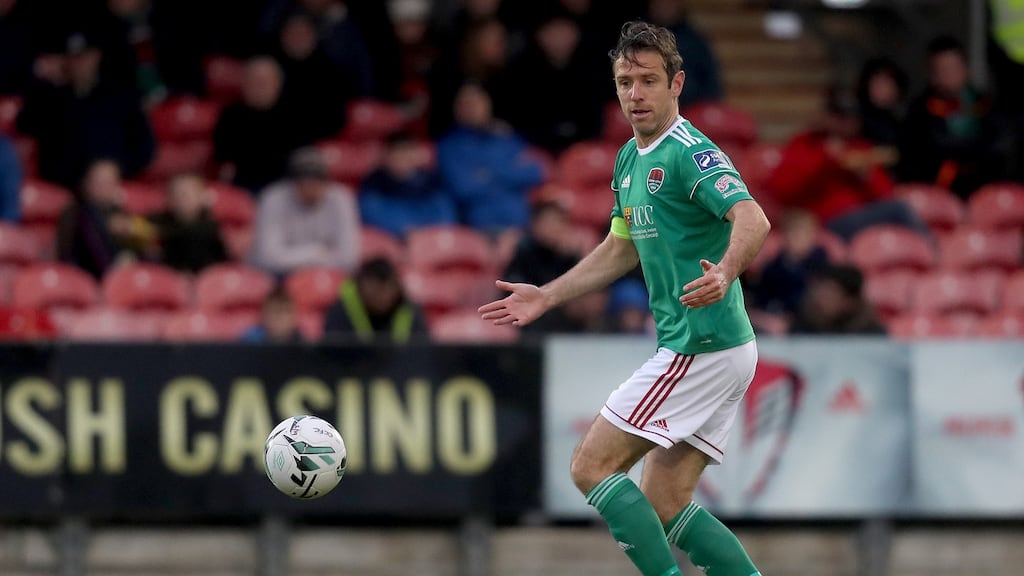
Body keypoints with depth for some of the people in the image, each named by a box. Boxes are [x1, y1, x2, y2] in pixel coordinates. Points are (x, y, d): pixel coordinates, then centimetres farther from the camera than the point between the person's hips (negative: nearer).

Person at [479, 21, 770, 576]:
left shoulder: (690, 153, -15)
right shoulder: (630, 159, 15)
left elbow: (752, 219, -31)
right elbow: (621, 248, 30)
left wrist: (725, 271, -50)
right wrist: (545, 297, 28)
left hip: (701, 349, -10)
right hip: (705, 349, 10)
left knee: (592, 466, -8)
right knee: (664, 504, 8)